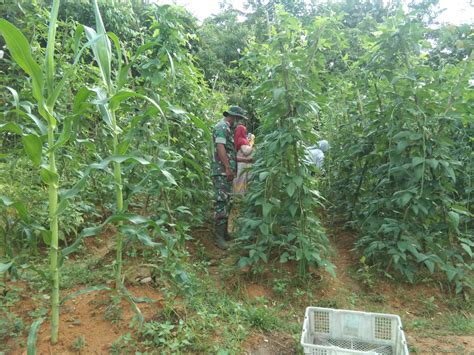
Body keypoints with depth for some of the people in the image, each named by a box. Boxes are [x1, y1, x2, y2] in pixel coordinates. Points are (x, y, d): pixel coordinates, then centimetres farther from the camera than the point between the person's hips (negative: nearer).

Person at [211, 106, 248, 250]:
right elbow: (220, 148, -21)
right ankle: (219, 237, -8)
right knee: (221, 203, -10)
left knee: (226, 203, 13)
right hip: (222, 172, -10)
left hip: (227, 172, 10)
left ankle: (224, 232, 20)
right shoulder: (222, 127, -10)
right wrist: (228, 168, -24)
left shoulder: (228, 128, 21)